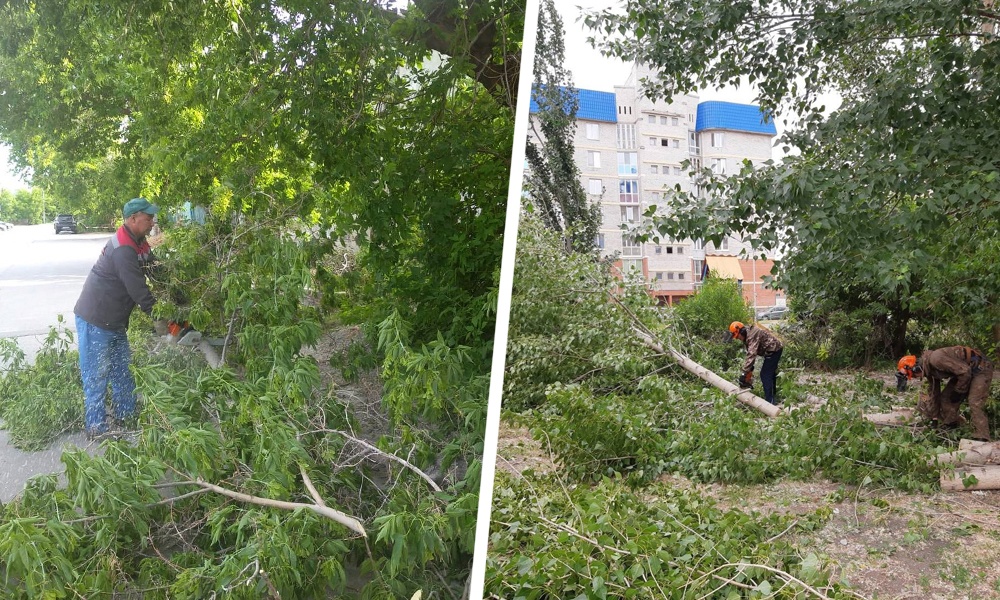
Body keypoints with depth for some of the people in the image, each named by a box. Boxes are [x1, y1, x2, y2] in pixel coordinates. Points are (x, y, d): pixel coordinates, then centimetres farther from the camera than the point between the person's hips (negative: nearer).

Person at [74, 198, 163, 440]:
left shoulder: (139, 243, 6)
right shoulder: (122, 249, -25)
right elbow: (138, 289, -24)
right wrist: (157, 317, -15)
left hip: (115, 321, 10)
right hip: (95, 320, -10)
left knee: (122, 371, 18)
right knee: (97, 375, -1)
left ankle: (126, 416, 30)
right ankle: (96, 428, 8)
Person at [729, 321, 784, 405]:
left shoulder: (752, 335, -26)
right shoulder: (747, 335, 7)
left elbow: (751, 354, -32)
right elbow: (750, 353, 8)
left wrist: (745, 373, -32)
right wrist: (750, 369, 2)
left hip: (774, 349, -11)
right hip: (774, 349, 11)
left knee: (765, 375, -11)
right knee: (770, 372, 22)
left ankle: (770, 401, -10)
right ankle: (772, 395, 36)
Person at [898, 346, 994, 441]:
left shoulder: (935, 359, -28)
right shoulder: (929, 370, 4)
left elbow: (965, 371, -28)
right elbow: (933, 393, 16)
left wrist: (959, 391, -14)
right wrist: (933, 416, 23)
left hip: (981, 369, -10)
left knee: (975, 404, -20)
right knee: (945, 397, 7)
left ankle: (982, 440, -23)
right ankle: (951, 427, 16)